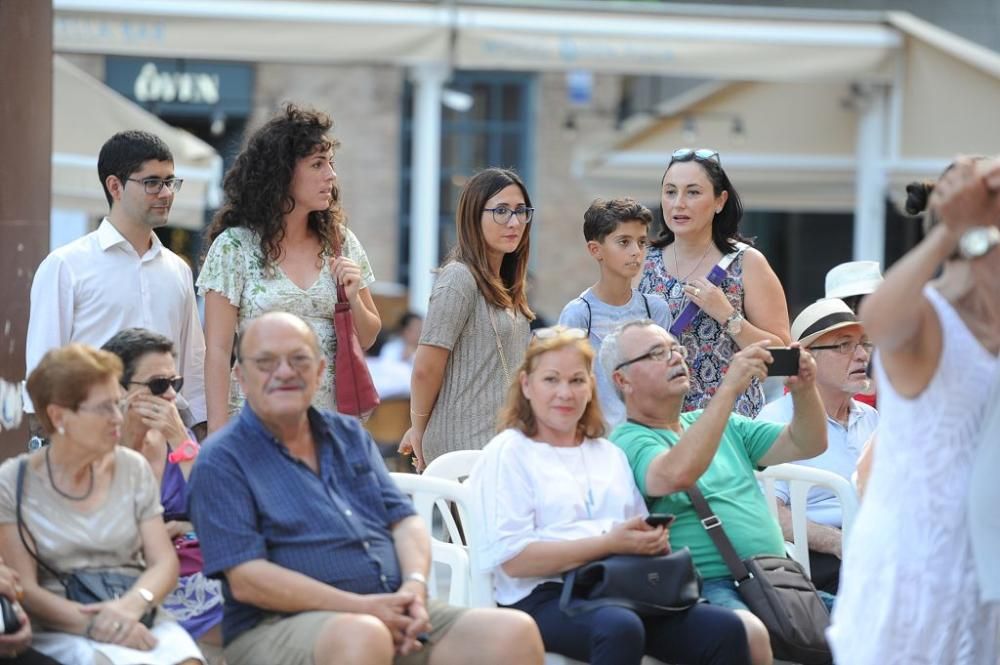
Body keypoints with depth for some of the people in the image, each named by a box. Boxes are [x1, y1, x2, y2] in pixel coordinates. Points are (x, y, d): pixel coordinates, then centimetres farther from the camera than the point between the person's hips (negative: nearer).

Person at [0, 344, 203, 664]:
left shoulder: (133, 468, 11)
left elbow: (164, 562, 6)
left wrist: (132, 604, -17)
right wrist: (92, 624, -20)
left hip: (140, 622, 4)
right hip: (60, 633, -4)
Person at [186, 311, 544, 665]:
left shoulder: (350, 435, 20)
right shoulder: (222, 460, 0)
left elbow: (404, 519, 16)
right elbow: (246, 580, -11)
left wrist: (415, 585, -8)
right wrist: (360, 607, -16)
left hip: (392, 615, 5)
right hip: (280, 625, -5)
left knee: (515, 632, -19)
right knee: (361, 636, -41)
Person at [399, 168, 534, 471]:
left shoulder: (502, 286, 16)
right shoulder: (459, 278, -11)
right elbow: (426, 368, -12)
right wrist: (418, 430, 2)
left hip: (502, 442, 8)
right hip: (466, 444, -8)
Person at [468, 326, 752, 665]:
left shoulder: (610, 454, 27)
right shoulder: (507, 453, 6)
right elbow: (511, 559, -7)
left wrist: (654, 541, -3)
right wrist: (609, 543, -14)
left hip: (622, 589, 6)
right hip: (546, 597, -6)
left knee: (726, 629, -22)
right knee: (620, 629, -40)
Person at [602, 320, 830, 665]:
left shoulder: (724, 425, 22)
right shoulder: (629, 441, -2)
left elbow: (807, 444, 18)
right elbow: (678, 474, -24)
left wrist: (804, 389, -2)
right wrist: (729, 389, -21)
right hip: (710, 585, -7)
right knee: (749, 634, -37)